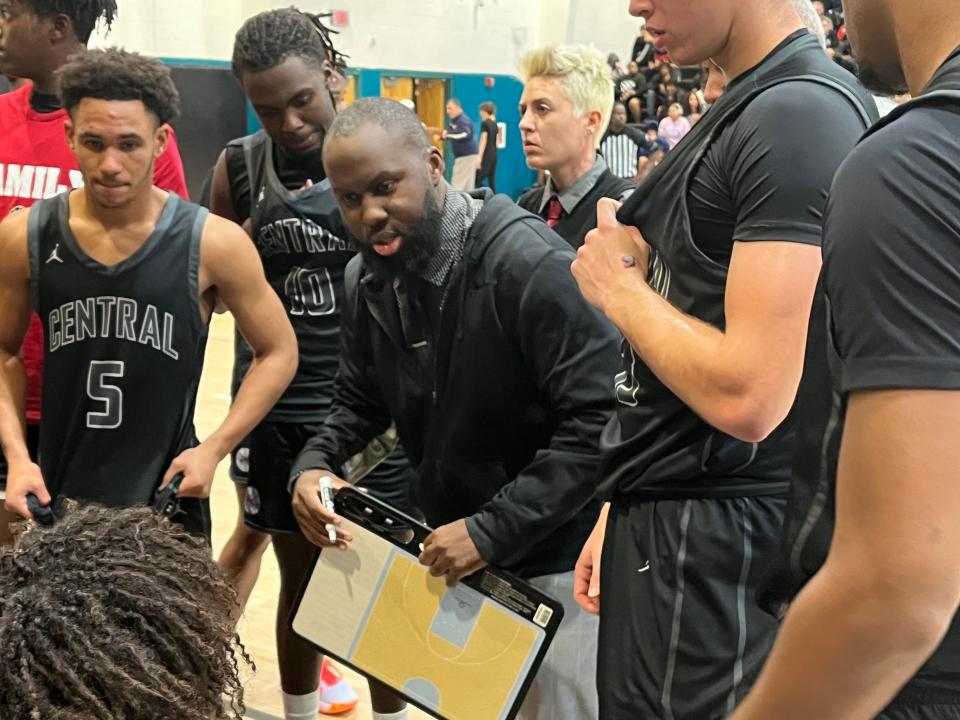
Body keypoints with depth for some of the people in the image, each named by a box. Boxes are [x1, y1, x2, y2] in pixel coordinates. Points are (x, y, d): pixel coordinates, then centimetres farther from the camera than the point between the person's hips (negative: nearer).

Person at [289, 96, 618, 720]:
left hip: (554, 561, -7)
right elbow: (361, 402, 14)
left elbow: (602, 422, -28)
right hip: (453, 551, 7)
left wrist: (492, 530, -28)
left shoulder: (531, 265, -25)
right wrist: (313, 464, -7)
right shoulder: (371, 280, 0)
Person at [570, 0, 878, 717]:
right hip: (662, 519, 9)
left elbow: (748, 397, -26)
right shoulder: (737, 111, 13)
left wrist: (617, 287, -10)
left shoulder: (803, 114, -18)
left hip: (715, 540, -9)